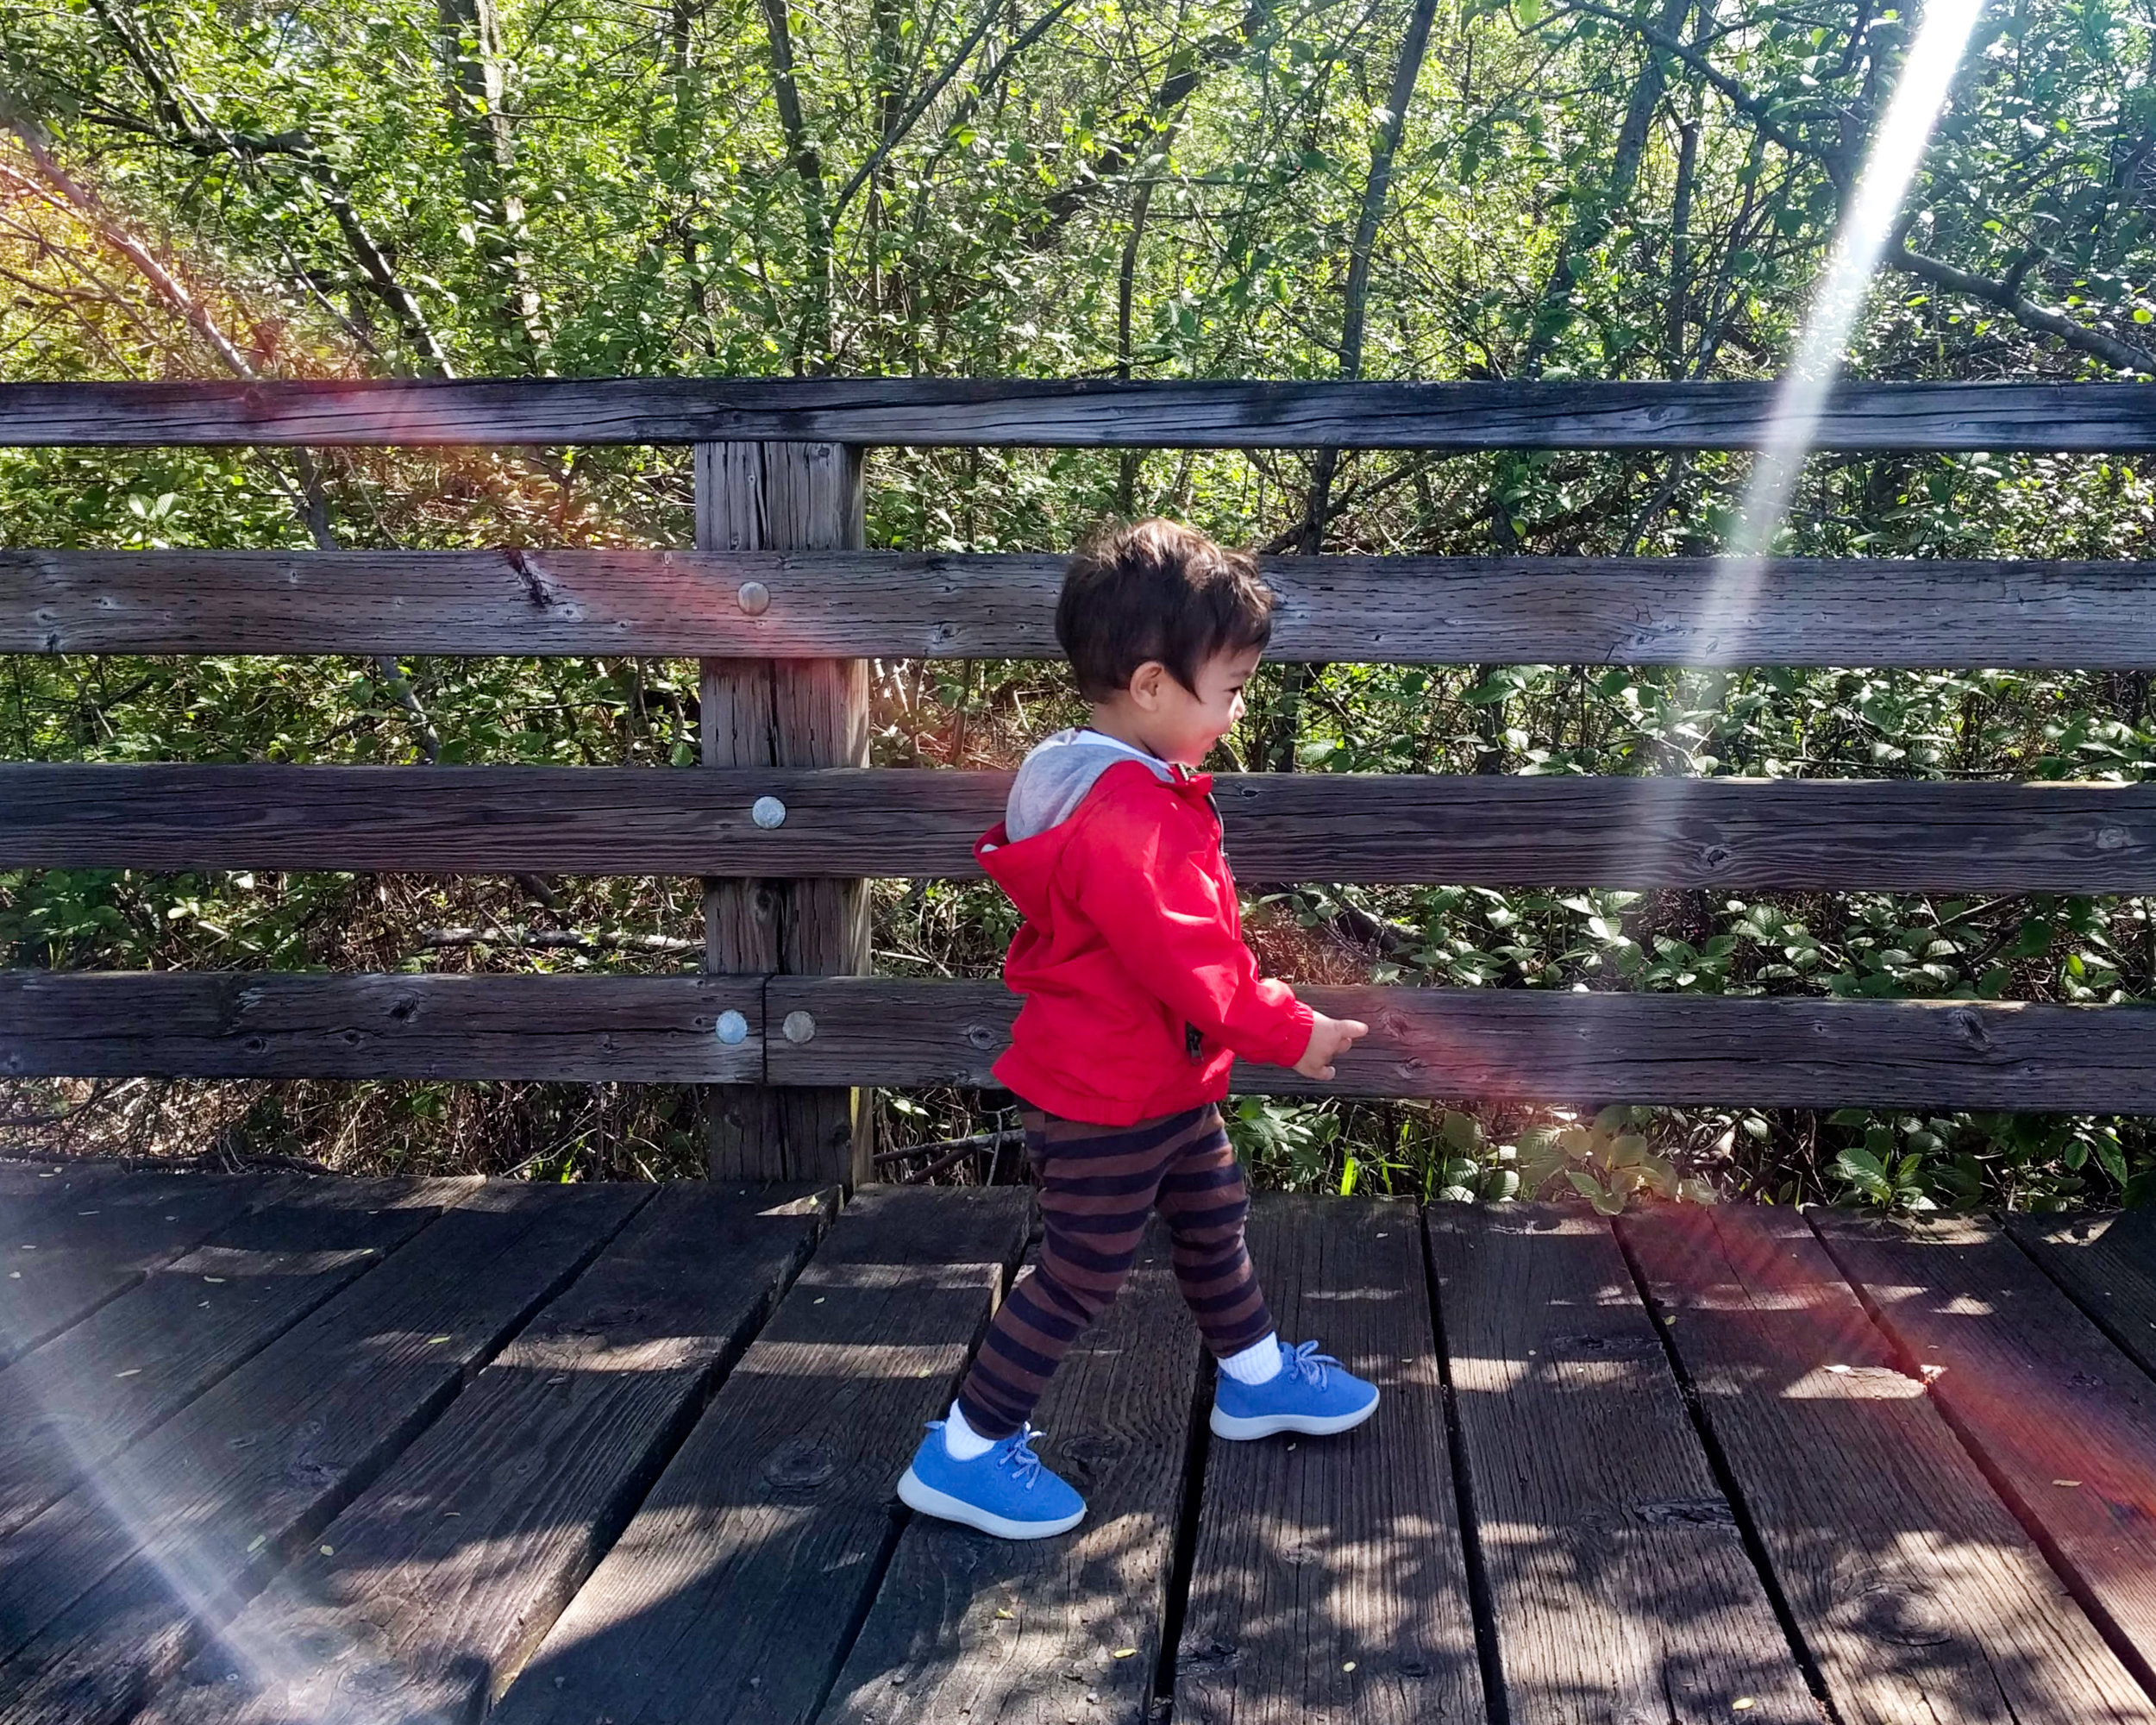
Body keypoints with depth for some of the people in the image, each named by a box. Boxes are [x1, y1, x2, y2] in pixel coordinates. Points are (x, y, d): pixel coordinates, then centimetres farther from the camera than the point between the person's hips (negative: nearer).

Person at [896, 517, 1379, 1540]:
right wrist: (1291, 1034, -21)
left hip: (1162, 1082, 11)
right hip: (1106, 1100, -11)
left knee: (1212, 1222, 25)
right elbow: (1183, 960, -31)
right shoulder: (1119, 817, -31)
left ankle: (1255, 1376, 46)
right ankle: (965, 1454, 14)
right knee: (1080, 1274, 1)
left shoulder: (1138, 789, 4)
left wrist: (1259, 1015, 19)